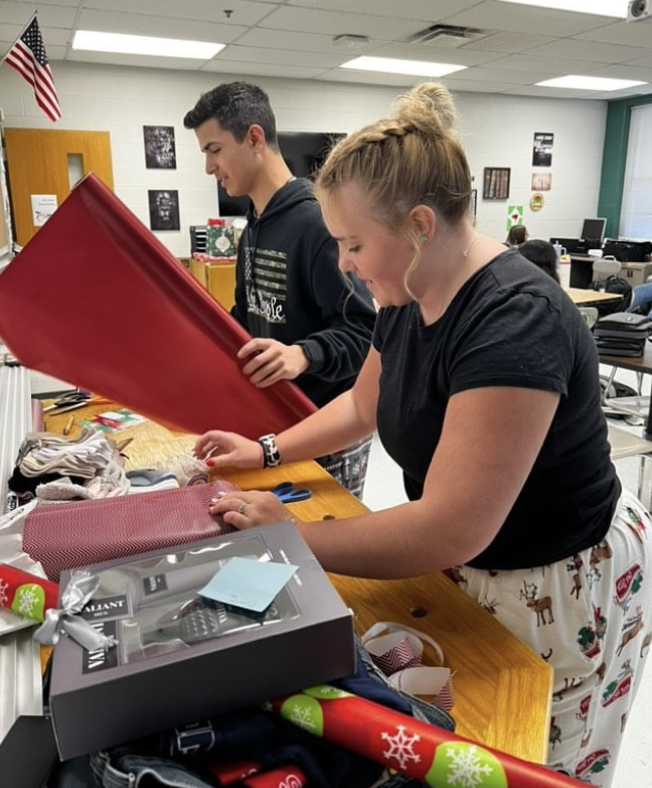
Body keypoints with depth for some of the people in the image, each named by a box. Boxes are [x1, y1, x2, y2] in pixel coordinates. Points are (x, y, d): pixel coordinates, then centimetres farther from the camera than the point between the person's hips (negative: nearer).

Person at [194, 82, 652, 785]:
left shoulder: (516, 321, -32)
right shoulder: (409, 298, -4)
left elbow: (451, 530, -35)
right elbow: (363, 405, 12)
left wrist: (291, 538, -26)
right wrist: (266, 451, 4)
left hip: (565, 591, -7)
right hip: (469, 571, 7)